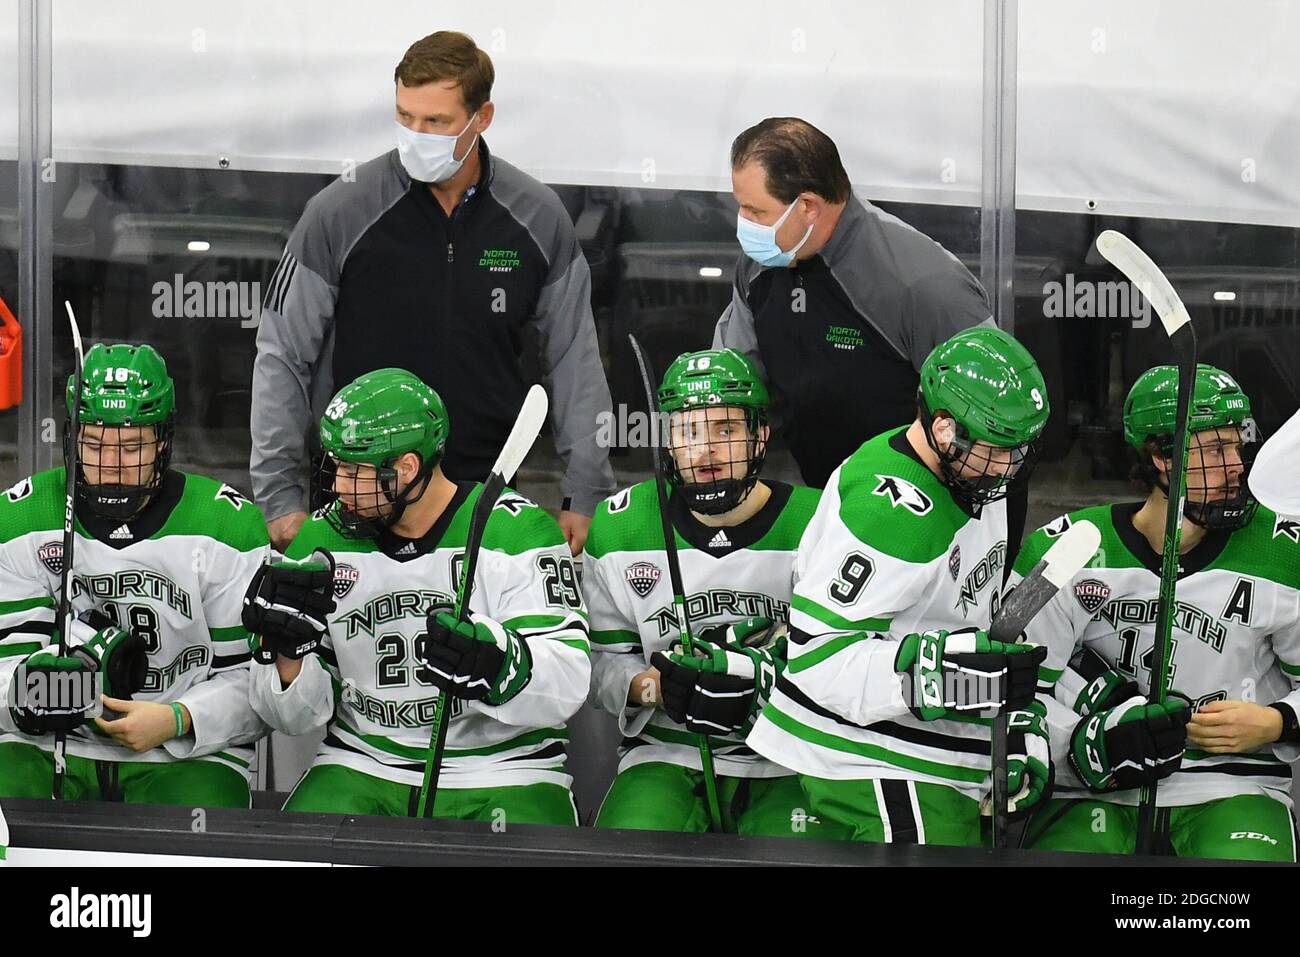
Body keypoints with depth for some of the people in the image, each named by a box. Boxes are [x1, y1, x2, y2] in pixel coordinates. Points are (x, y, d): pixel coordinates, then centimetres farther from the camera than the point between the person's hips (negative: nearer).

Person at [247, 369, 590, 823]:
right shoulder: (322, 542, 6)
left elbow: (566, 683, -16)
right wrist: (287, 652, -13)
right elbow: (296, 714, 8)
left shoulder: (517, 531, -7)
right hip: (362, 767, 3)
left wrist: (497, 667, -35)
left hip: (501, 773, -3)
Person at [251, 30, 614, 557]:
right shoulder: (342, 211, -6)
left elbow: (574, 359, 8)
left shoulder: (538, 218, 0)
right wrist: (279, 495, -5)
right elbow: (283, 356, -1)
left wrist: (586, 495, 5)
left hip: (488, 496, 2)